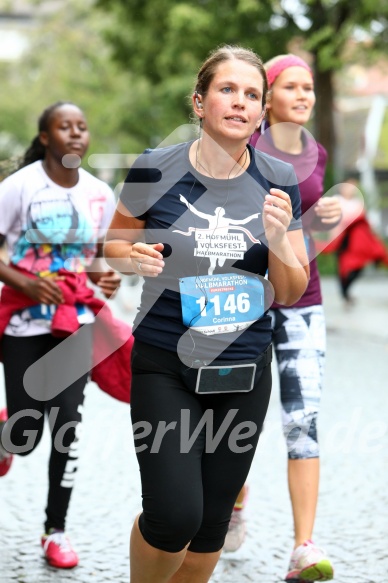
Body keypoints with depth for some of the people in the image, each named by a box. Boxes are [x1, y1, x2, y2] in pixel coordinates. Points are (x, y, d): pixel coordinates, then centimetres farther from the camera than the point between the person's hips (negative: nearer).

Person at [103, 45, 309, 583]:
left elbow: (292, 293, 3)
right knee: (175, 514, -15)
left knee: (212, 523, 11)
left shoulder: (278, 182, -2)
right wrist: (133, 257, -14)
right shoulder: (156, 170, -9)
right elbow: (114, 242, 8)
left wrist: (278, 240, -17)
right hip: (165, 365, -3)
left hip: (245, 372, 3)